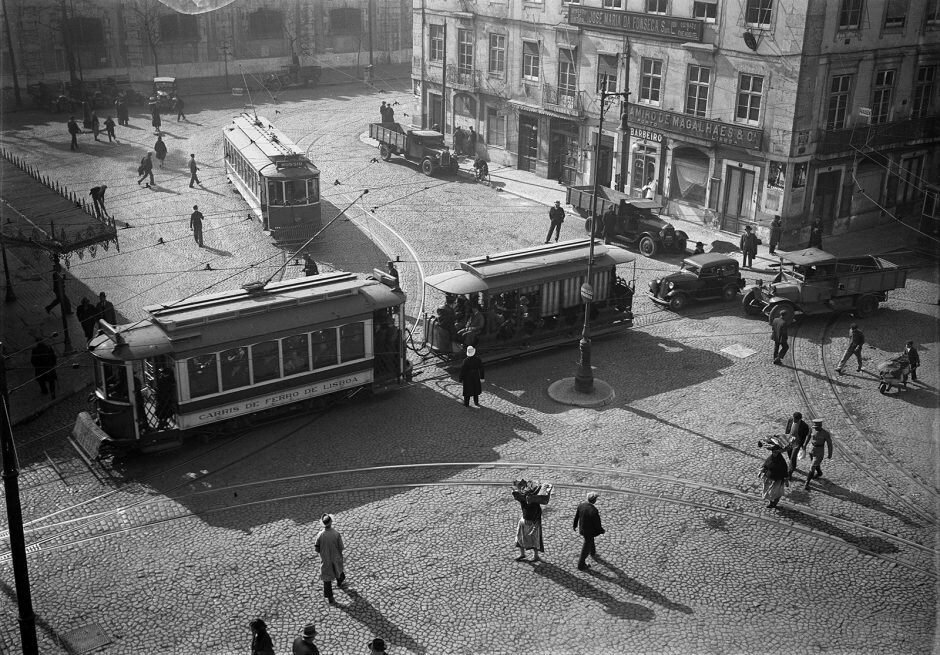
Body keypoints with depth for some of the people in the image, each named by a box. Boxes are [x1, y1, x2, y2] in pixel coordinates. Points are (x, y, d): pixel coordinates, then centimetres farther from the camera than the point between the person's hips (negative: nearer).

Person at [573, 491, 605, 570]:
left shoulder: (581, 505, -14)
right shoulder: (594, 511, -35)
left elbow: (576, 516, 1)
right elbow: (597, 524, -24)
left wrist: (574, 525, 19)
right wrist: (602, 530, -3)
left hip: (582, 528, 7)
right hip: (590, 531, -7)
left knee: (591, 540, 33)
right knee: (587, 547, 13)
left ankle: (593, 554, 59)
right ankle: (581, 565, 28)